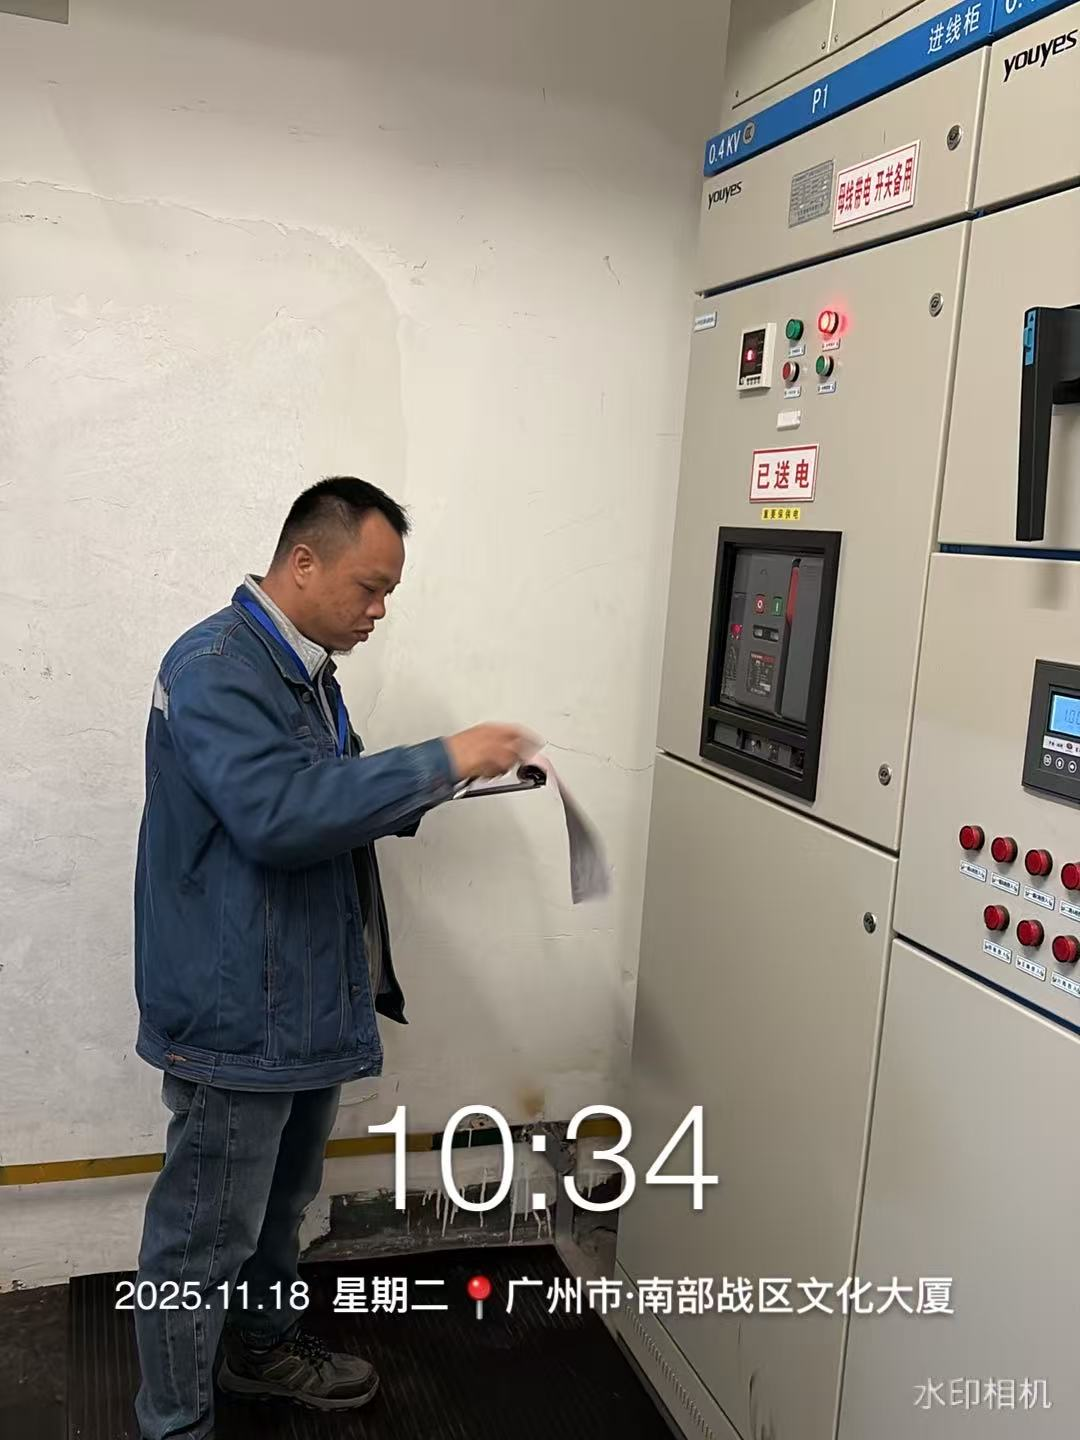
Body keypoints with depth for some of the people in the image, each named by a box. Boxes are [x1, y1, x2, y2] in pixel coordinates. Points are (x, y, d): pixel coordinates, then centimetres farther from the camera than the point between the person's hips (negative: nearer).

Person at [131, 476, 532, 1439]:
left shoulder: (304, 670, 12)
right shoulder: (215, 666, -20)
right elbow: (276, 814, -33)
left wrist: (416, 797, 2)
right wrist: (439, 762, -29)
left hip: (308, 997, 10)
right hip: (235, 1009, -10)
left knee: (283, 1197, 26)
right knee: (205, 1235, 6)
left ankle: (264, 1345, 47)